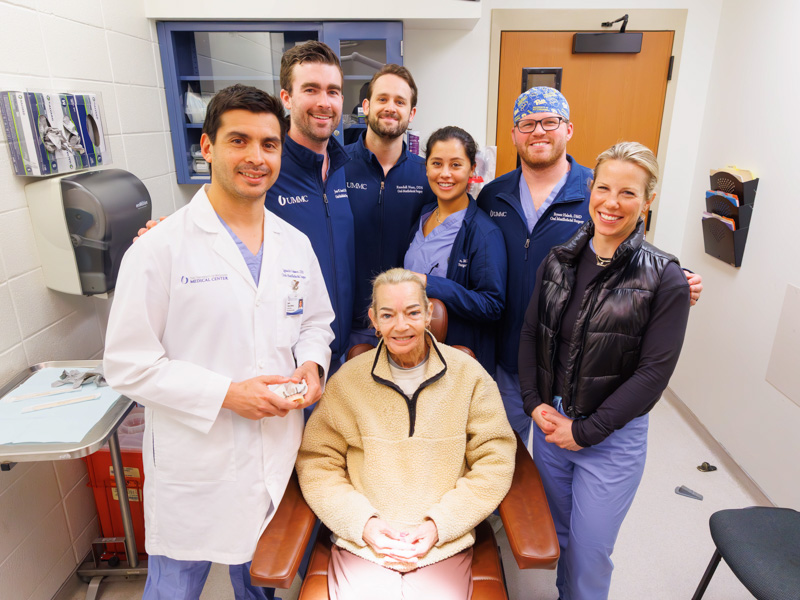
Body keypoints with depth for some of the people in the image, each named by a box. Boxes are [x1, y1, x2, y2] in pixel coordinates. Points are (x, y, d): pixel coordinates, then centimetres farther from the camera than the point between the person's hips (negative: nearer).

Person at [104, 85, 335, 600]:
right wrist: (226, 393, -21)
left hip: (277, 459, 5)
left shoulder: (296, 245, 3)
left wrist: (312, 363, -8)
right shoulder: (159, 249, -14)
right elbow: (129, 364, -13)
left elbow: (317, 322, 13)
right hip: (194, 465, -4)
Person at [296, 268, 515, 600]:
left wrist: (438, 525, -8)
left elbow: (494, 463, -1)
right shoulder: (346, 381, -1)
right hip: (361, 544, 0)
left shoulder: (468, 376, -2)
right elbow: (317, 464, 2)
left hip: (444, 546, 1)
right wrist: (363, 523, -9)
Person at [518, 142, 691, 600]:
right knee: (557, 536, 22)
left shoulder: (665, 279, -12)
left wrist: (584, 431, -14)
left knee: (589, 554, 12)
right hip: (550, 423, 4)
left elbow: (654, 373, -14)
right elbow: (531, 335, 5)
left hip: (612, 438, -4)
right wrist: (536, 404, -7)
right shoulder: (559, 261, 0)